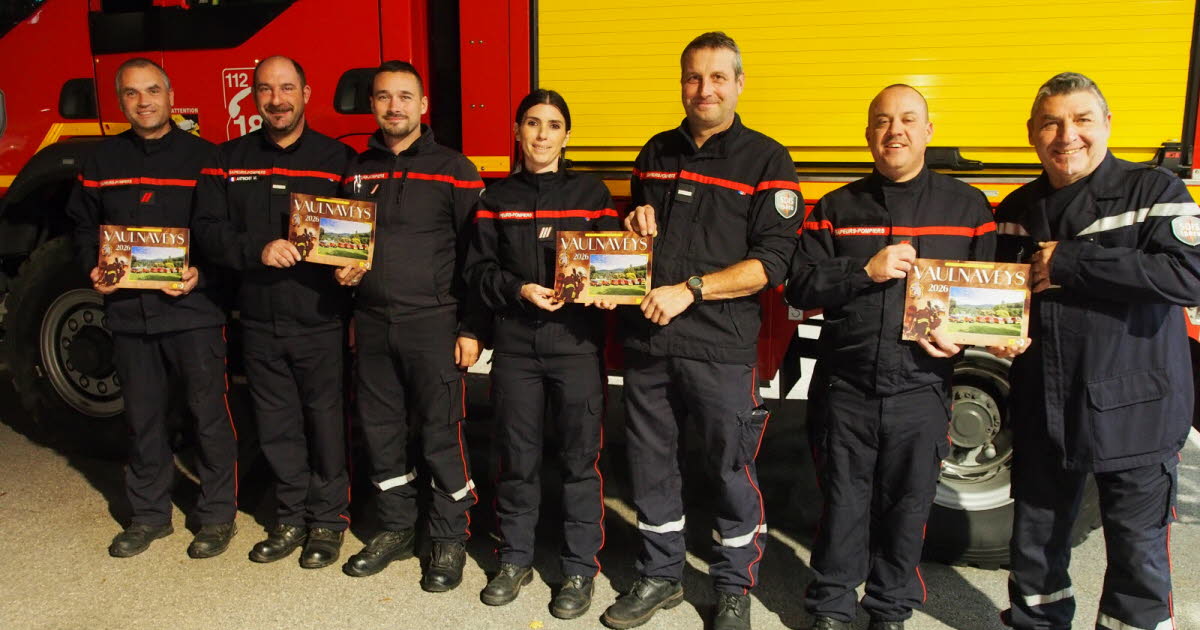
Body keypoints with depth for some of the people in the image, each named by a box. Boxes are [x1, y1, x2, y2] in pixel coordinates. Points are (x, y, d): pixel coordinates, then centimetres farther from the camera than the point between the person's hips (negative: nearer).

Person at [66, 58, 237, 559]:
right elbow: (83, 225, 18)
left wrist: (203, 273, -16)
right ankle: (149, 514, 27)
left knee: (209, 414, 3)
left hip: (193, 308, -4)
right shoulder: (102, 161, 11)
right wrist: (93, 270, 1)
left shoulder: (202, 156, 0)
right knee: (143, 418, 13)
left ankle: (217, 516, 16)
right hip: (128, 311, 4)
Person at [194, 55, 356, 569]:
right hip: (259, 319, 3)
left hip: (320, 319, -3)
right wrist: (258, 250, -15)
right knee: (276, 427, 13)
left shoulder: (337, 158, 0)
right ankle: (291, 518, 29)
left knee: (326, 422, 6)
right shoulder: (229, 160, 8)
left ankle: (327, 520, 21)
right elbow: (208, 229, 2)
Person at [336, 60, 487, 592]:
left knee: (440, 434, 1)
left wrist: (472, 328, -9)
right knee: (380, 430, 12)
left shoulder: (452, 169, -3)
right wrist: (341, 271, 2)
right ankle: (396, 529, 29)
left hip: (434, 324, -5)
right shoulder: (356, 170, 12)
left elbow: (475, 254, -5)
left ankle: (450, 539, 17)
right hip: (372, 324, 5)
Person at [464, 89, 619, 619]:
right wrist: (520, 290, -11)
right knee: (516, 456, 11)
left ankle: (580, 569, 18)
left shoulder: (590, 192, 5)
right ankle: (515, 560, 28)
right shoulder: (498, 197, 10)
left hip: (577, 342, -1)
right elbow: (479, 269, 6)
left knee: (580, 457, 3)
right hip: (515, 343, 2)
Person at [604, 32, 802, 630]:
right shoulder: (656, 152, 12)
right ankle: (659, 576, 32)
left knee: (732, 469, 6)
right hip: (645, 338, 5)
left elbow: (772, 260, -11)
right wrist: (634, 226, 0)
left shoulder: (766, 160, -3)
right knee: (650, 463, 13)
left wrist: (689, 290, -18)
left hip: (720, 345, -4)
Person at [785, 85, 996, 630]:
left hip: (923, 389, 0)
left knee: (907, 505, 11)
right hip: (845, 386, 0)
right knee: (842, 502, 10)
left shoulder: (967, 207, 5)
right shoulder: (837, 207, 6)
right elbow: (800, 287, -1)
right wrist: (866, 272, -14)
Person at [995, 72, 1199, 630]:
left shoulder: (1153, 191, -7)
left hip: (1133, 413, -4)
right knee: (1034, 547, 17)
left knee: (1138, 554, 7)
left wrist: (1069, 262, -22)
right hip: (1042, 415, 5)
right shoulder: (1016, 209, 8)